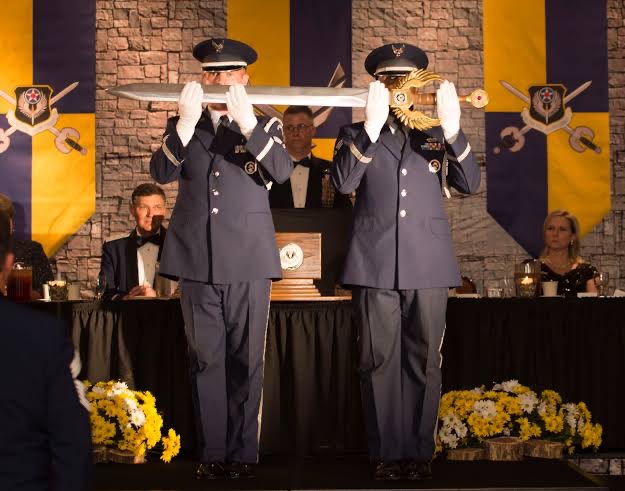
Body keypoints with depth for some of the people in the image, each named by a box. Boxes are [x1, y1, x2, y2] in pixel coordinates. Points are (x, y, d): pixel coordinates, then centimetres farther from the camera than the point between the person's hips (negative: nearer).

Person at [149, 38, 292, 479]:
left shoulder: (265, 125, 8)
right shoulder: (181, 125, 12)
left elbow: (282, 171, -9)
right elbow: (162, 173, -3)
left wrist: (248, 123, -20)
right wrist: (187, 123, -17)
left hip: (248, 259, -1)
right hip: (197, 259, 1)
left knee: (245, 360, 2)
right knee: (206, 359, 3)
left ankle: (243, 452, 9)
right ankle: (211, 453, 8)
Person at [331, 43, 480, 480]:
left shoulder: (435, 133, 13)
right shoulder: (356, 134, 11)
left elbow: (470, 183, 1)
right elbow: (344, 182, -8)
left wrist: (453, 132, -15)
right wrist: (371, 128, -19)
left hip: (428, 263, 1)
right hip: (375, 263, -1)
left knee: (424, 361, 2)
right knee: (379, 361, 0)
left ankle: (420, 452, 8)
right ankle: (387, 453, 6)